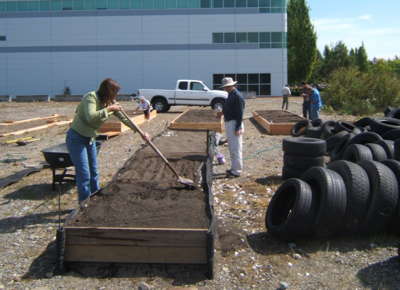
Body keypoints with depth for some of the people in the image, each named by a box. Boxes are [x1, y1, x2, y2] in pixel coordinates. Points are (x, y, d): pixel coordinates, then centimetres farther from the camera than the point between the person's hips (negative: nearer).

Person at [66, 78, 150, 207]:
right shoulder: (91, 97, -22)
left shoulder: (111, 102, 0)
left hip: (90, 138, 8)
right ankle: (84, 205, 4)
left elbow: (124, 118, 6)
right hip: (76, 138, -8)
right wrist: (108, 109, -31)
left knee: (94, 172, 15)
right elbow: (91, 117, -38)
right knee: (84, 174, -7)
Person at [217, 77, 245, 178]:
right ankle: (234, 168, 25)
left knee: (235, 148, -5)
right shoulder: (231, 94, 13)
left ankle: (236, 171, 0)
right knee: (232, 148, 16)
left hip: (235, 124, -10)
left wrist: (238, 128, -23)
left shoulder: (237, 96, -17)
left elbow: (240, 113, -21)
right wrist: (223, 112, 10)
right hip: (229, 123, 10)